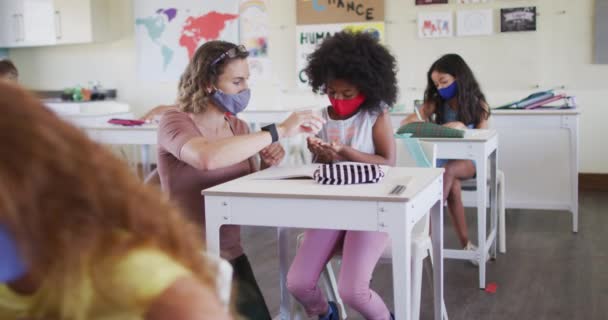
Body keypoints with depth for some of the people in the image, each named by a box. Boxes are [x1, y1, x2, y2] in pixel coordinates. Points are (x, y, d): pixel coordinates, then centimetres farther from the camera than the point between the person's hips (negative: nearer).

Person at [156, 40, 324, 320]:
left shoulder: (237, 126, 7)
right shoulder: (174, 122, -13)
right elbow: (207, 158, -38)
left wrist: (268, 167, -9)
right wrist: (279, 131, -33)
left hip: (232, 255, 7)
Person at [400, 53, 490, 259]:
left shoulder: (478, 105, 2)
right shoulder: (436, 102, 6)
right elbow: (406, 124, 1)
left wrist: (462, 128, -21)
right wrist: (418, 122, -22)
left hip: (468, 160, -1)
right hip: (441, 158, 1)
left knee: (448, 170, -36)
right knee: (453, 185, -33)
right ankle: (465, 243, -26)